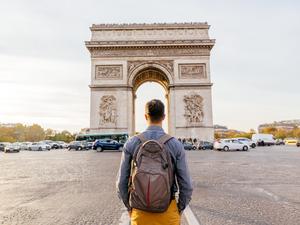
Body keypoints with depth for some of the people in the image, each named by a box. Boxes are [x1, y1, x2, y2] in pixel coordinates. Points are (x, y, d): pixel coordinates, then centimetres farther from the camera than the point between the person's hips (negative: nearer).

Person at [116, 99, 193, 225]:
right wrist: (179, 209, 8)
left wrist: (130, 208, 11)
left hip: (140, 211, 1)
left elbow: (121, 183, -5)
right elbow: (186, 186, -9)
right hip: (168, 210, 0)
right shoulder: (176, 144, -11)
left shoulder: (131, 143, -10)